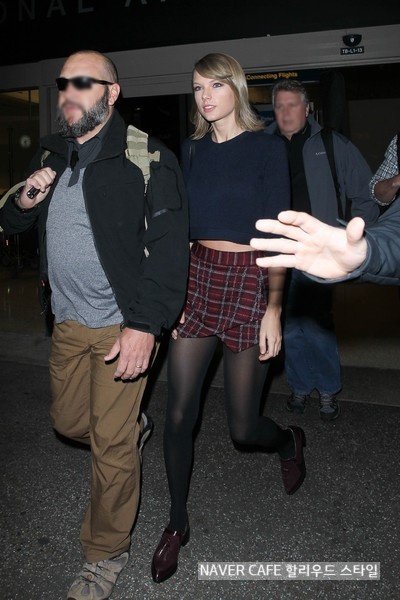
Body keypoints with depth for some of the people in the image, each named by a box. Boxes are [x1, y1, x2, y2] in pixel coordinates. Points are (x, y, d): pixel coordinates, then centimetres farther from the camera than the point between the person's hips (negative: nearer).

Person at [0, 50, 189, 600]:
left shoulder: (147, 157, -11)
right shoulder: (52, 156, 10)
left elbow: (169, 246, -17)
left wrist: (144, 324, -25)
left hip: (122, 324, -6)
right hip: (68, 321, 7)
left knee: (112, 444, 2)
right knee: (69, 421, 19)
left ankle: (107, 555, 25)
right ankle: (131, 429, 52)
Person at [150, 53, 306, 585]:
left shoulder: (266, 147, -2)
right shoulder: (192, 149, 12)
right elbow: (182, 225, 13)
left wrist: (274, 310, -13)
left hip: (247, 284, -4)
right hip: (196, 281, 5)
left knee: (243, 427, 3)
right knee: (179, 415, 2)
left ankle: (290, 441, 40)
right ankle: (177, 524, 24)